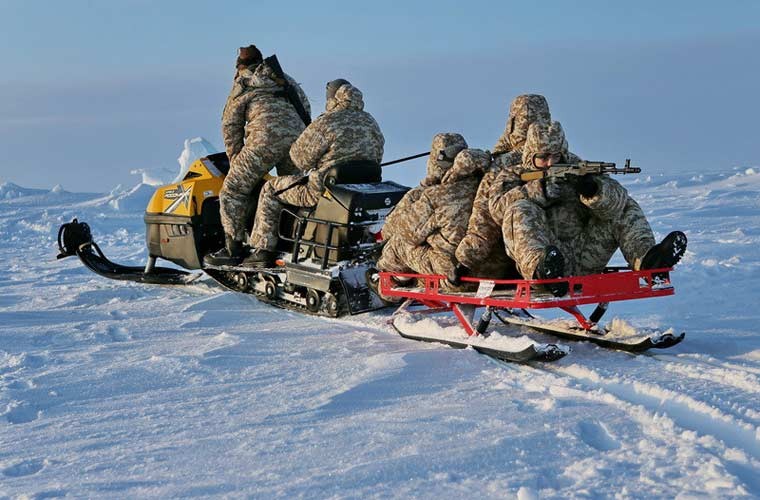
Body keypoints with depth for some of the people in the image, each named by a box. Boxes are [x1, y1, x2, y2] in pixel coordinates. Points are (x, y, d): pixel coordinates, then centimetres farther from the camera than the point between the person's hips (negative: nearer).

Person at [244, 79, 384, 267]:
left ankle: (263, 250, 12)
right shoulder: (371, 122, 6)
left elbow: (302, 158, -13)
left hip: (325, 190, -8)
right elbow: (376, 157, 14)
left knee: (270, 189, 12)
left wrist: (294, 148, 11)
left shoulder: (326, 124, -17)